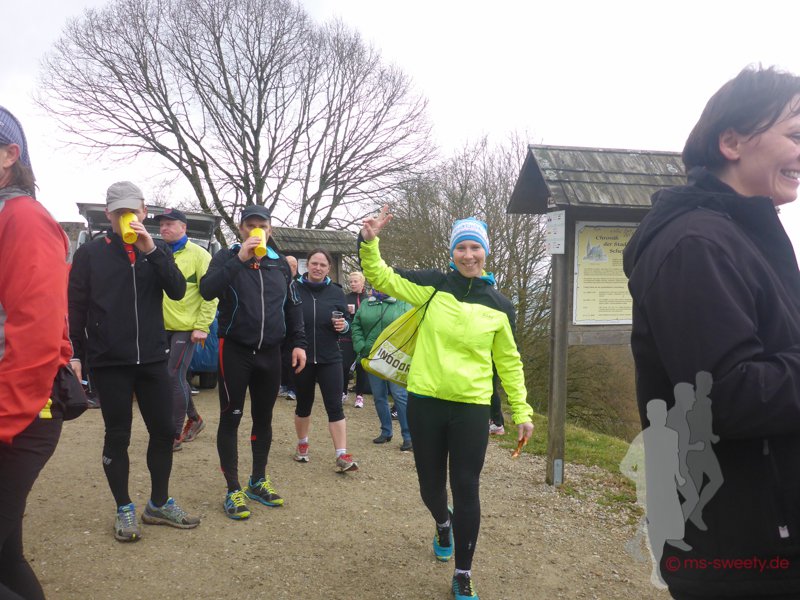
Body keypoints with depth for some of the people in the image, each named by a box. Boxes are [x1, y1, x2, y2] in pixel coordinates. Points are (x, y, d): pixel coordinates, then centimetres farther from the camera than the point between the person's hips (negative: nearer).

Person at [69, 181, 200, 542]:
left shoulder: (157, 250, 7)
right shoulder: (90, 253, -1)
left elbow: (178, 291, -7)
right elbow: (75, 307, -1)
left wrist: (151, 250, -16)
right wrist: (74, 354, -7)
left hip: (152, 359, 3)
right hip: (109, 362, -3)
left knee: (164, 430, 8)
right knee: (117, 436, 7)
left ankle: (159, 504, 25)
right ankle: (124, 510, 22)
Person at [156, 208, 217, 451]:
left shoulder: (199, 255, -7)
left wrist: (202, 327, -14)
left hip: (186, 328, -5)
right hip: (163, 327, 6)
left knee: (174, 377, -6)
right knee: (177, 377, 14)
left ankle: (175, 436, 5)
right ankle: (194, 419, 34)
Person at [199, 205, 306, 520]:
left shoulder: (280, 263, 10)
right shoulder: (227, 256, -2)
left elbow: (293, 307, 14)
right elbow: (207, 290, -20)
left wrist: (298, 343, 5)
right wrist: (240, 259, -26)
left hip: (270, 352, 4)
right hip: (235, 350, -4)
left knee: (264, 418, 13)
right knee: (231, 418, 2)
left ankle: (258, 481, 28)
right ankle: (233, 490, 13)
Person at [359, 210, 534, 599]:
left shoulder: (498, 306, 1)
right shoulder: (434, 286, -1)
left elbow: (509, 362, 9)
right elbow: (382, 277, -2)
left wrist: (521, 412, 7)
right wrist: (369, 242, -19)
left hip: (471, 408, 0)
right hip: (425, 402, 1)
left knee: (466, 491, 2)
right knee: (430, 484, 14)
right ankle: (443, 524, 50)